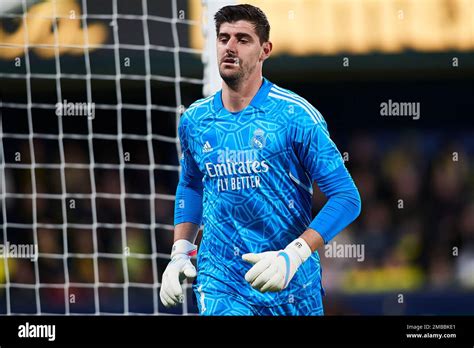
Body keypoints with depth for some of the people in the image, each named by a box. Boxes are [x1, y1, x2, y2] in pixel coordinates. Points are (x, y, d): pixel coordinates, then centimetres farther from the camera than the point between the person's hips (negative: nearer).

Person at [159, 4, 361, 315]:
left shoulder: (295, 115, -10)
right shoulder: (194, 120, 4)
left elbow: (346, 197, -12)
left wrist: (293, 255, -24)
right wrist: (179, 253, 9)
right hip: (219, 284, 2)